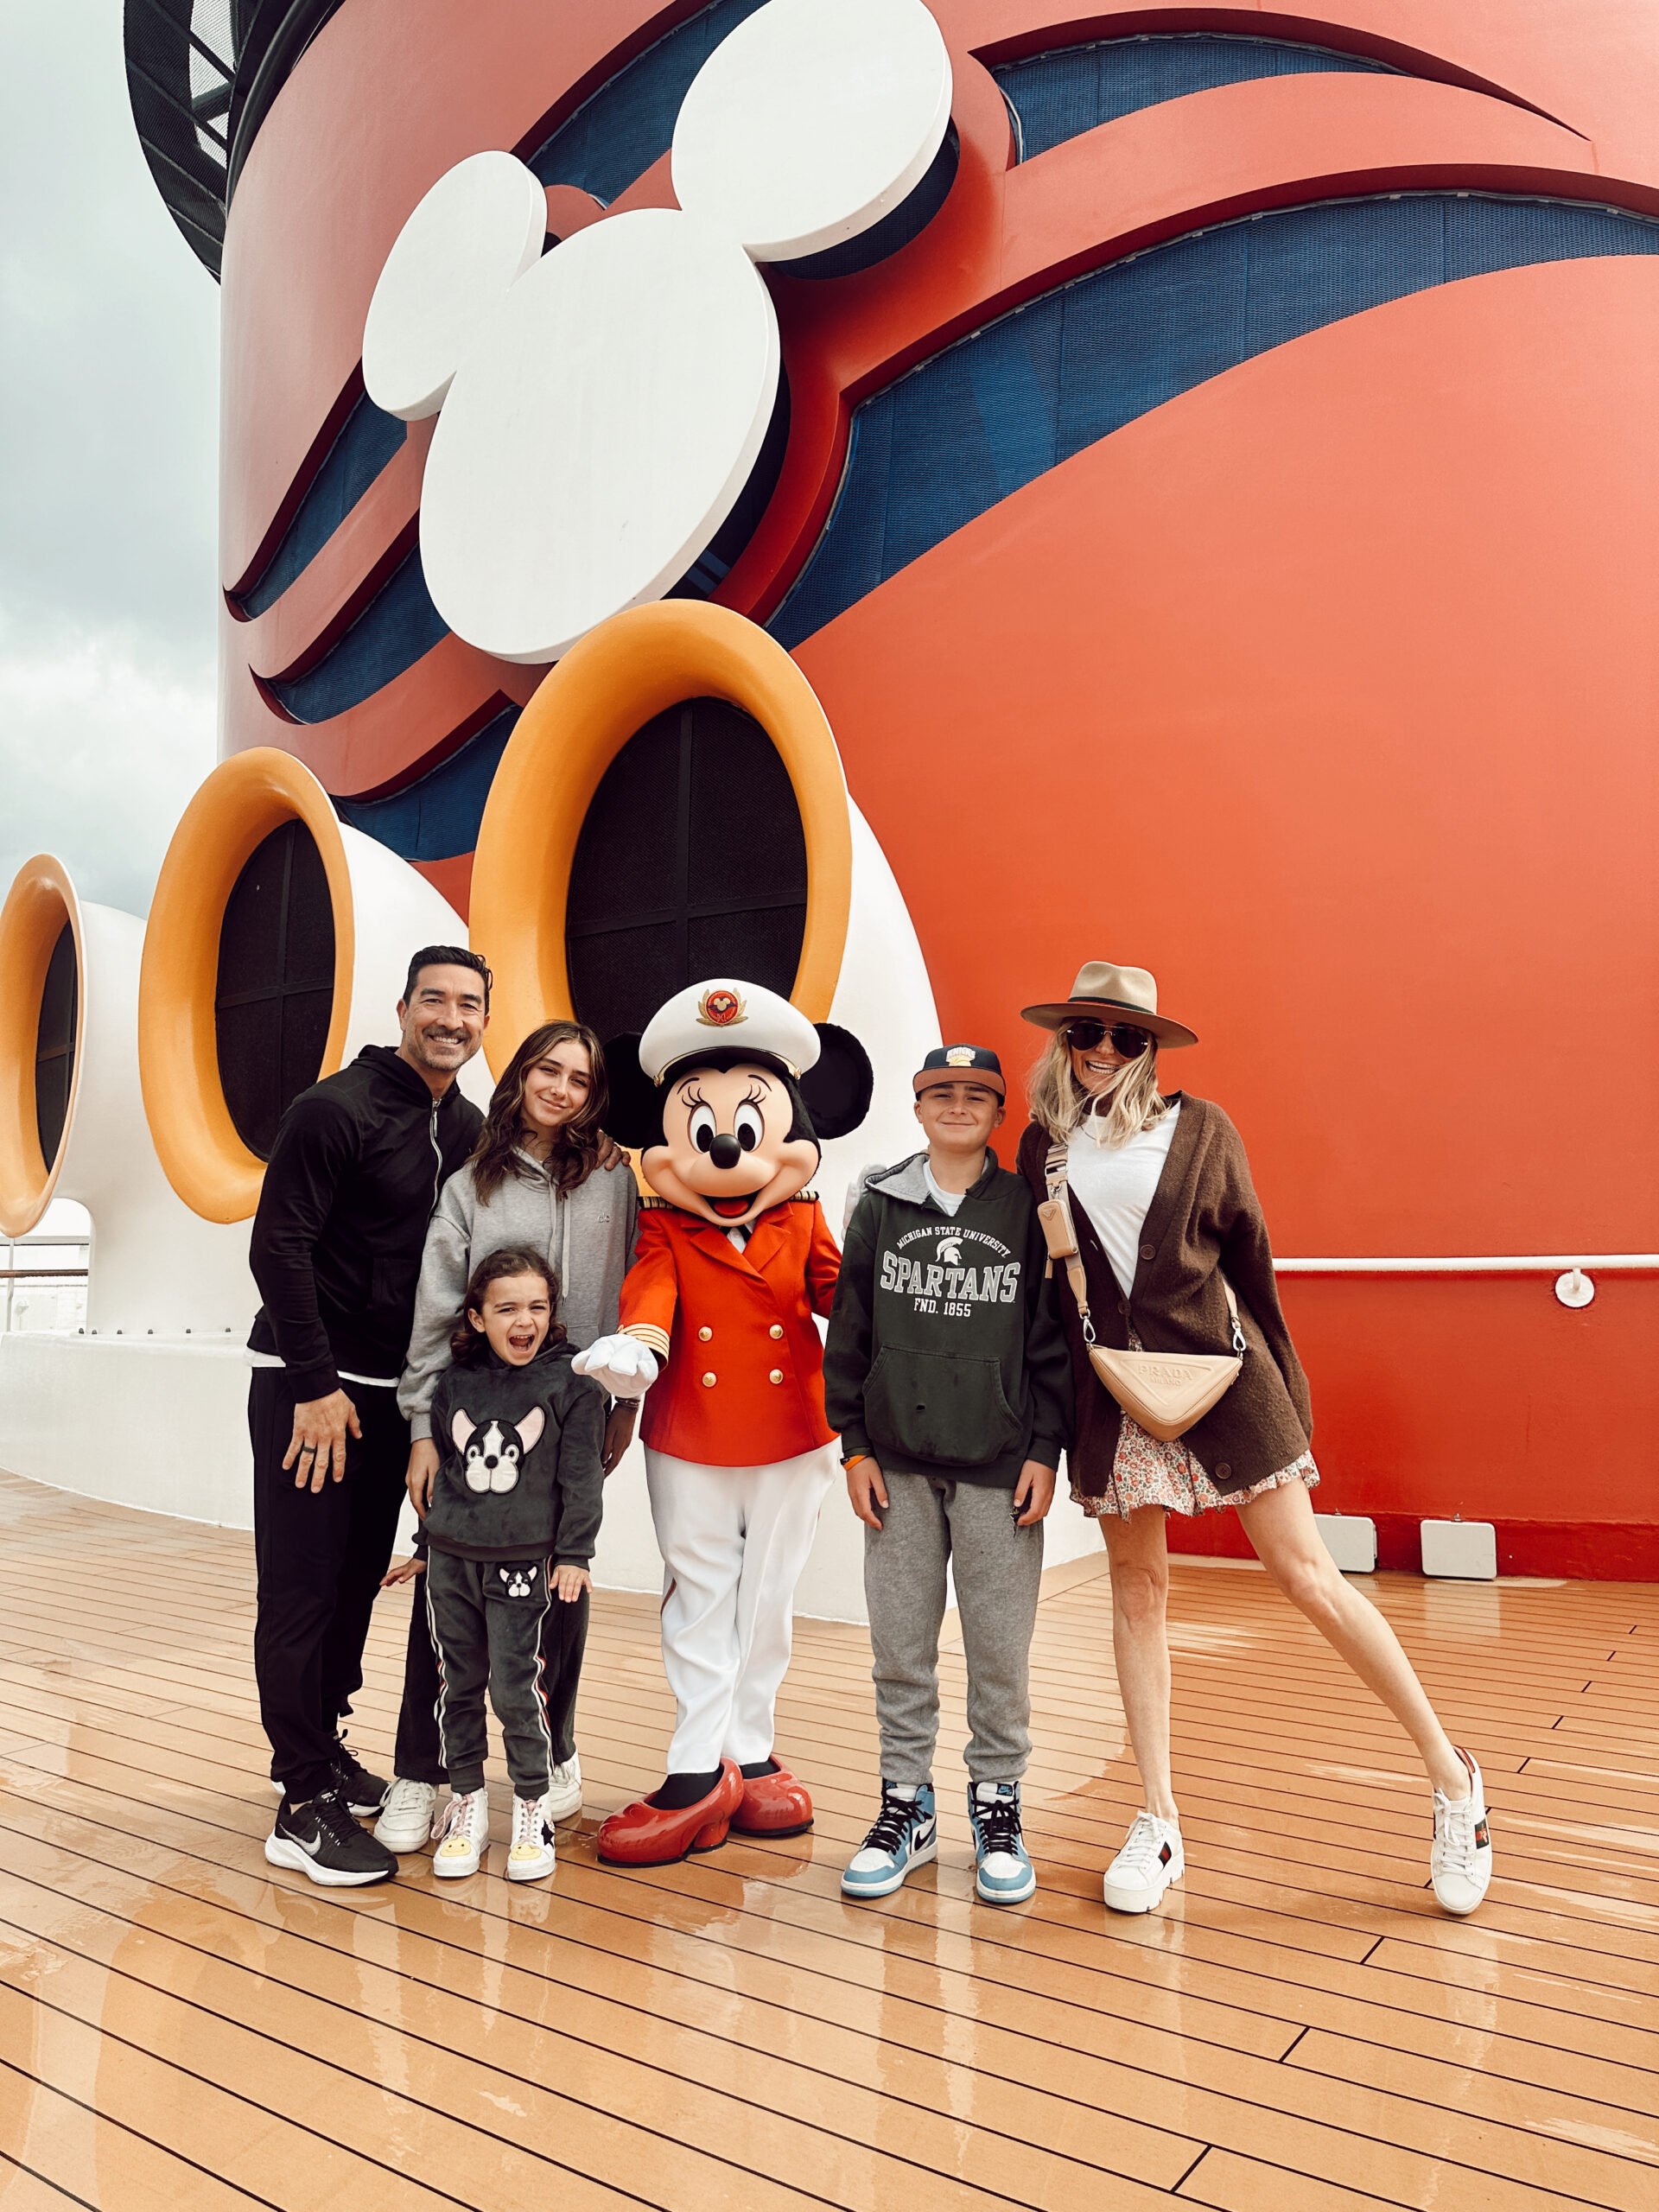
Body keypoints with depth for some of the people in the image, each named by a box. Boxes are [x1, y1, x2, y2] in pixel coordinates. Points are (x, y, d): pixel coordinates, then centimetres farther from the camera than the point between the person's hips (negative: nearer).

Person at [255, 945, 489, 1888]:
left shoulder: (470, 1130, 8)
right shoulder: (337, 1107, -12)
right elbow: (278, 1247, -16)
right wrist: (316, 1384, -18)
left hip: (397, 1389, 6)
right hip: (309, 1385, -6)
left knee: (359, 1580, 13)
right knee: (304, 1590, -1)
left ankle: (324, 1746, 30)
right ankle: (304, 1805, 8)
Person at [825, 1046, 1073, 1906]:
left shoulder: (1027, 1209, 2)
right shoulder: (880, 1205, 6)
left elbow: (1052, 1339, 2)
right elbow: (849, 1330, 7)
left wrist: (1046, 1450, -2)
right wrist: (854, 1445, 3)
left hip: (1001, 1464, -1)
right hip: (898, 1462, 2)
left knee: (1000, 1646, 5)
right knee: (900, 1642, 8)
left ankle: (996, 1804, 24)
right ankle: (907, 1805, 24)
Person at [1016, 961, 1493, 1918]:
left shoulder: (1198, 1127, 1)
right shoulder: (1043, 1144, 7)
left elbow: (1248, 1255, 7)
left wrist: (1287, 1383, 11)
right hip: (1112, 1395, 2)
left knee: (1308, 1577, 0)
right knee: (1138, 1589, 8)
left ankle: (1452, 1774, 17)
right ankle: (1160, 1823, 20)